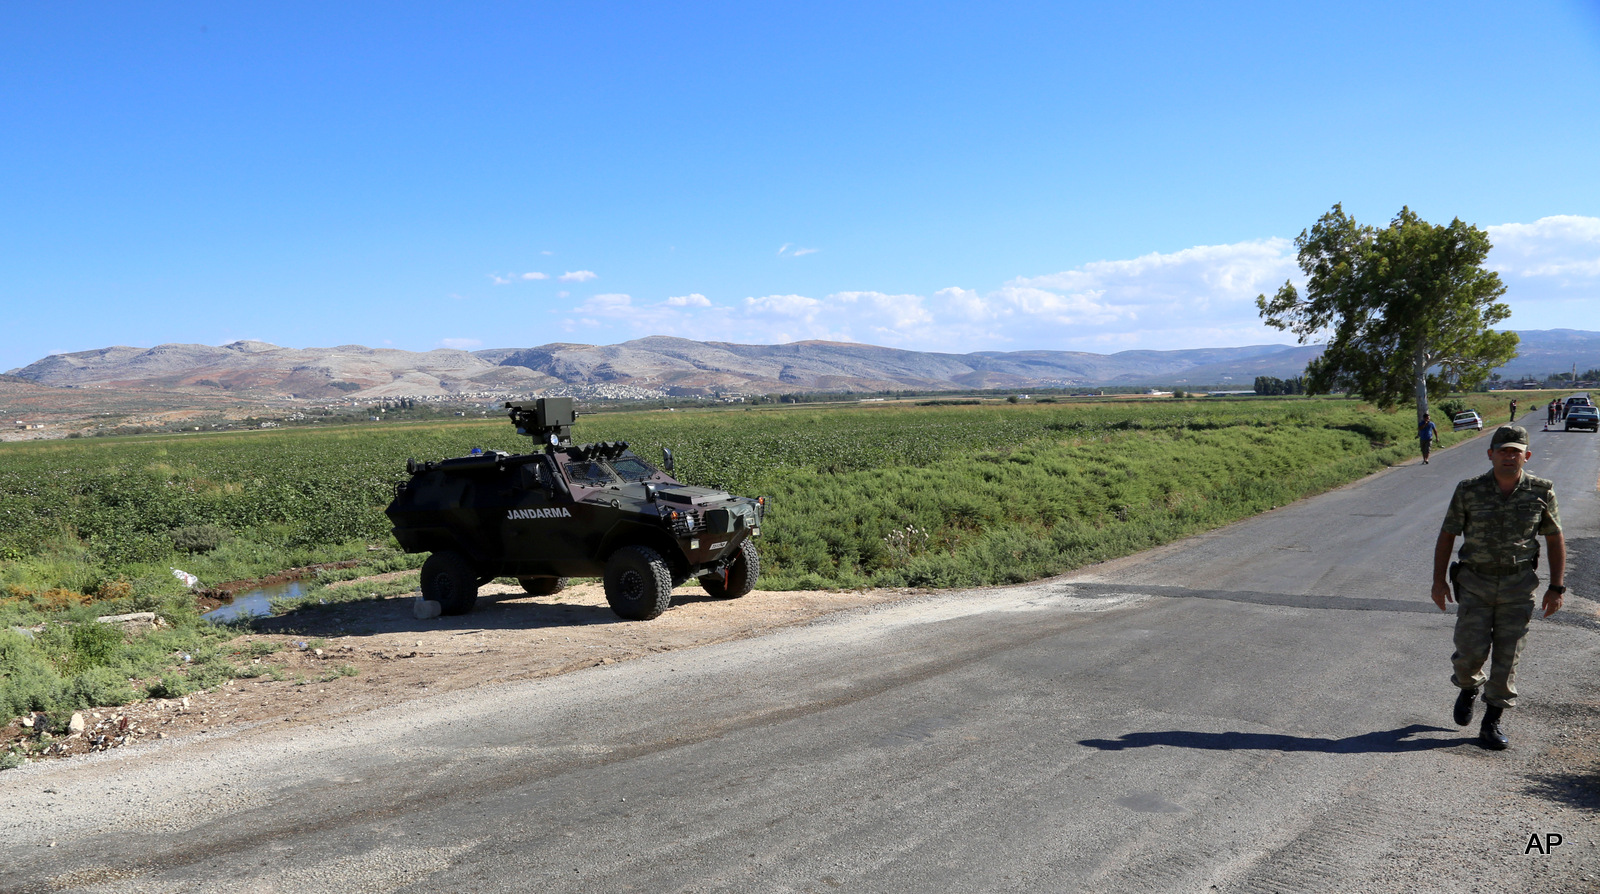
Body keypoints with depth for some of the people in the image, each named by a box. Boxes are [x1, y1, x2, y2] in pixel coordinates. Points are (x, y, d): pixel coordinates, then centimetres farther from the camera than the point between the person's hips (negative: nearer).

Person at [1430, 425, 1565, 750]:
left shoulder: (1541, 492, -2)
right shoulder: (1469, 491, -4)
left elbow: (1555, 540, 6)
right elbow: (1447, 535, 3)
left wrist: (1557, 586, 3)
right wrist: (1439, 579, -2)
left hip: (1519, 585, 1)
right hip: (1475, 582, 0)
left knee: (1506, 656, 2)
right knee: (1472, 650, -6)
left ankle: (1491, 722, 14)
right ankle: (1469, 687, 28)